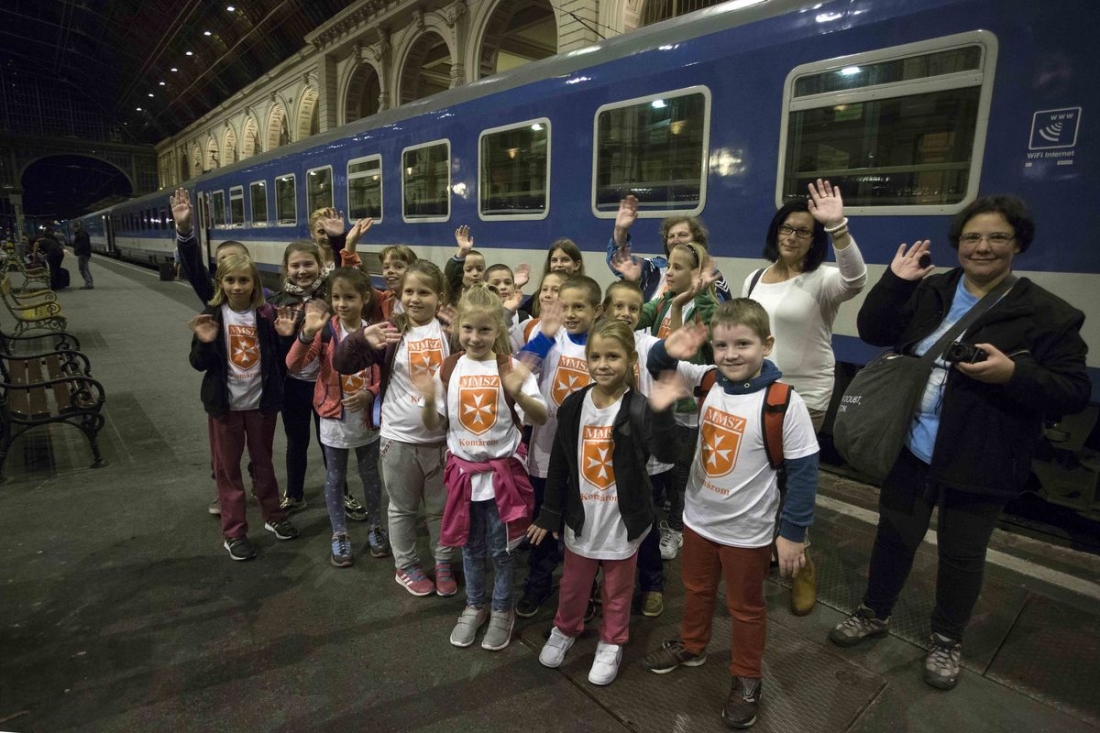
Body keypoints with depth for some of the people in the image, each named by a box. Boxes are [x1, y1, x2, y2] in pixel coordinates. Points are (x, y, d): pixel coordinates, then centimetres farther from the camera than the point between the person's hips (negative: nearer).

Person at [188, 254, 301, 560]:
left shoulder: (267, 315, -5)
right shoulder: (211, 317, -7)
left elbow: (280, 360, 0)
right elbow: (199, 364, -5)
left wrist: (285, 337, -17)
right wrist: (205, 343, -24)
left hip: (261, 401, 1)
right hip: (225, 404, -1)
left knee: (263, 461, 16)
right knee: (228, 467, 9)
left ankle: (273, 516, 33)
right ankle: (233, 532, 21)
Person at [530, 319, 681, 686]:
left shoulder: (638, 407, -18)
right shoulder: (574, 404, -8)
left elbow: (665, 453, -33)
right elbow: (559, 463, -1)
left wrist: (660, 412, -50)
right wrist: (549, 513, 3)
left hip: (623, 518, -3)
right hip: (581, 516, 3)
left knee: (617, 589, 19)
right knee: (573, 583, 23)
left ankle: (611, 644, 43)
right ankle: (565, 629, 49)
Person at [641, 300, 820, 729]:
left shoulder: (784, 402, -23)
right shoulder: (709, 381, -8)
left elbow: (804, 470, -17)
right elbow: (660, 368, 6)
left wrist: (792, 533, -14)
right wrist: (668, 351, -18)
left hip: (747, 529, -5)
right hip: (698, 516, 5)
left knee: (745, 607, 18)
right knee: (696, 590, 26)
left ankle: (747, 679, 40)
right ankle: (691, 646, 51)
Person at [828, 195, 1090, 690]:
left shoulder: (1047, 313, -9)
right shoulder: (928, 291, 2)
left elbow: (1074, 393, -9)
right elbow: (872, 332, 0)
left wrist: (1013, 375, -27)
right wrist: (893, 280, -11)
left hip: (977, 464, -2)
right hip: (908, 448, 3)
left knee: (961, 554, 14)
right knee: (894, 535, 18)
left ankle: (946, 640, 39)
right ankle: (874, 614, 40)